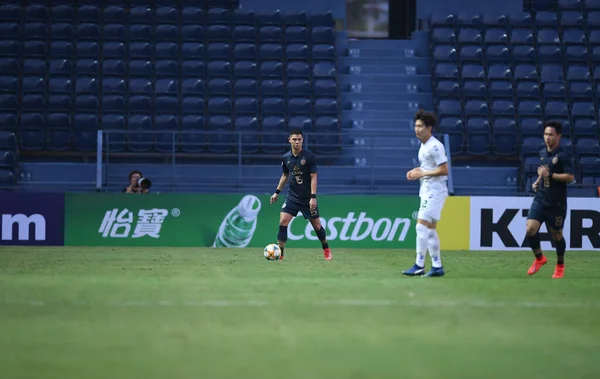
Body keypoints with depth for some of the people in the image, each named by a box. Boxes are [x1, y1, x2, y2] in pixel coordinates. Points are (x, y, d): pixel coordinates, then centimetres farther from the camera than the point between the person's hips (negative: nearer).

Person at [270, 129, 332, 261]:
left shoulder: (309, 157, -12)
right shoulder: (286, 158, 0)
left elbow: (313, 177, -11)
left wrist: (313, 197, -16)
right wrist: (277, 192, 16)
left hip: (307, 198, -3)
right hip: (292, 196, 3)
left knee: (316, 225, 6)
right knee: (283, 221, -14)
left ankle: (326, 249, 30)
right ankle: (280, 253, -9)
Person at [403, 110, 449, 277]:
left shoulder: (435, 146, -16)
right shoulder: (424, 146, 14)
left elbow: (444, 170, -19)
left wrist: (422, 174, -17)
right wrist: (416, 170, 8)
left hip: (435, 192, -10)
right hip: (427, 191, 10)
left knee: (421, 226, -14)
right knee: (430, 229, 11)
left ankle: (419, 266, -14)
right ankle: (437, 266, 15)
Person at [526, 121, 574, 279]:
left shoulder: (563, 156, -13)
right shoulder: (543, 153, 9)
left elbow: (570, 177, -22)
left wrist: (549, 175, -25)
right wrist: (538, 181, 9)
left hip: (556, 203, -5)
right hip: (540, 199, 5)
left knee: (556, 234, 8)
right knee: (530, 229, -11)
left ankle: (560, 266, 29)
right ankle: (539, 258, 11)